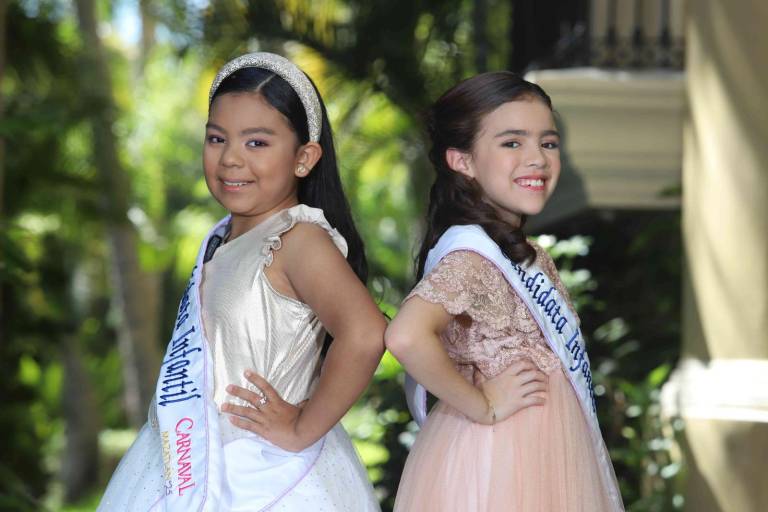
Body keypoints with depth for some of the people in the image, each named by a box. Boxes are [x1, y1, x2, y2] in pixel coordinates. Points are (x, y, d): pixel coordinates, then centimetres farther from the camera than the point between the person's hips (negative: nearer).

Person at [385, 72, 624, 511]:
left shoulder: (530, 257, 8)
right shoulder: (470, 258, -20)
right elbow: (406, 337, -35)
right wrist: (483, 405, -24)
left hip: (544, 455, 9)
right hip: (496, 455, -9)